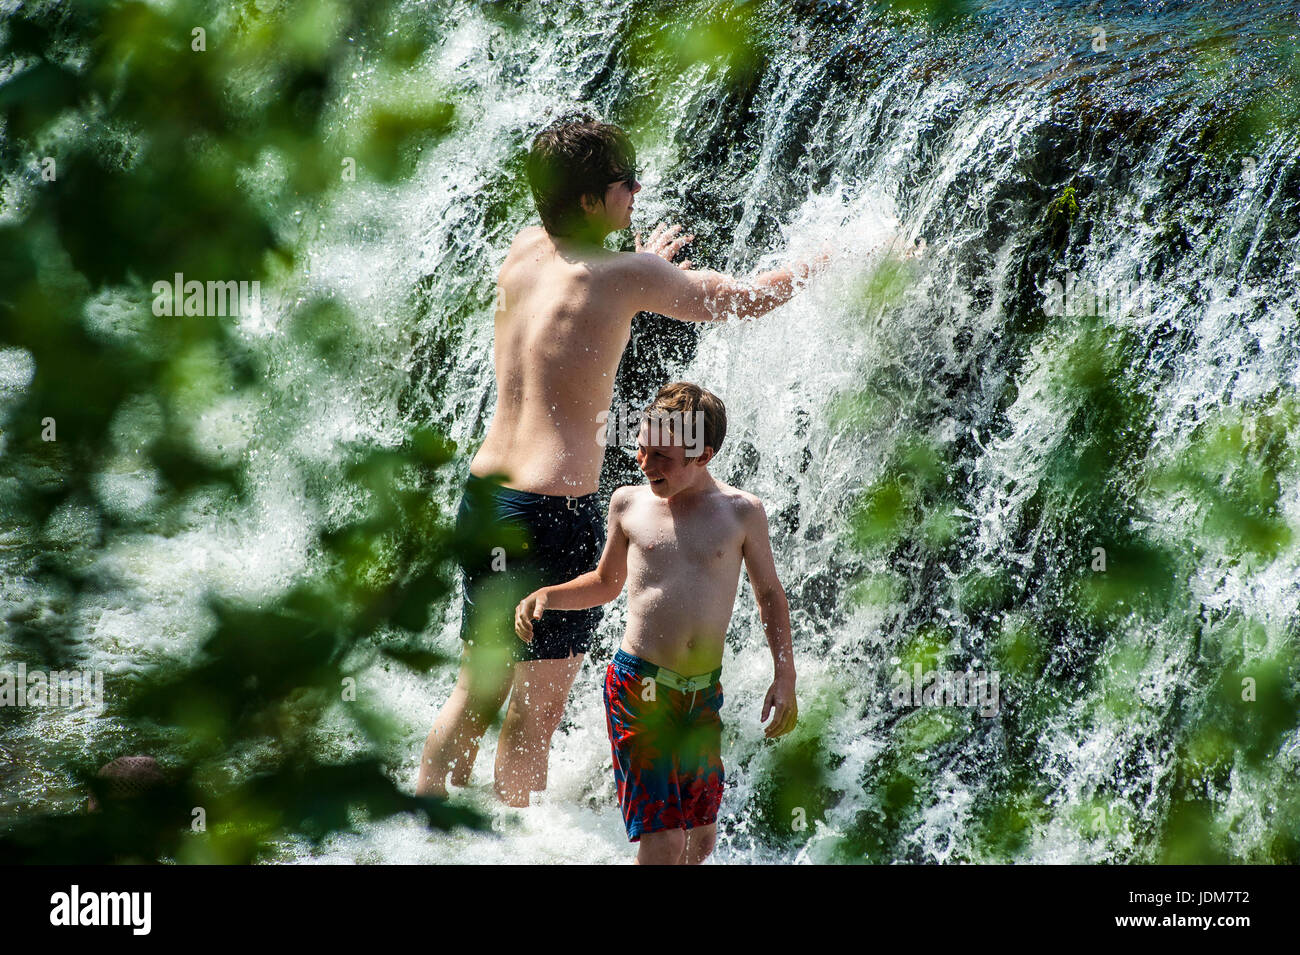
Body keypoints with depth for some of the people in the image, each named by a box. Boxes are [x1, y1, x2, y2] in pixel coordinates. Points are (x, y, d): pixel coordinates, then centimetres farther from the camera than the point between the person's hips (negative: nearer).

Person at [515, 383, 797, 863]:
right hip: (639, 685, -2)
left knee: (702, 837, 8)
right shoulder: (629, 504, 3)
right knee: (662, 840, -10)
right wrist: (545, 596, 4)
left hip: (706, 693, 2)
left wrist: (784, 677, 3)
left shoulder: (742, 512, 1)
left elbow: (770, 594, 11)